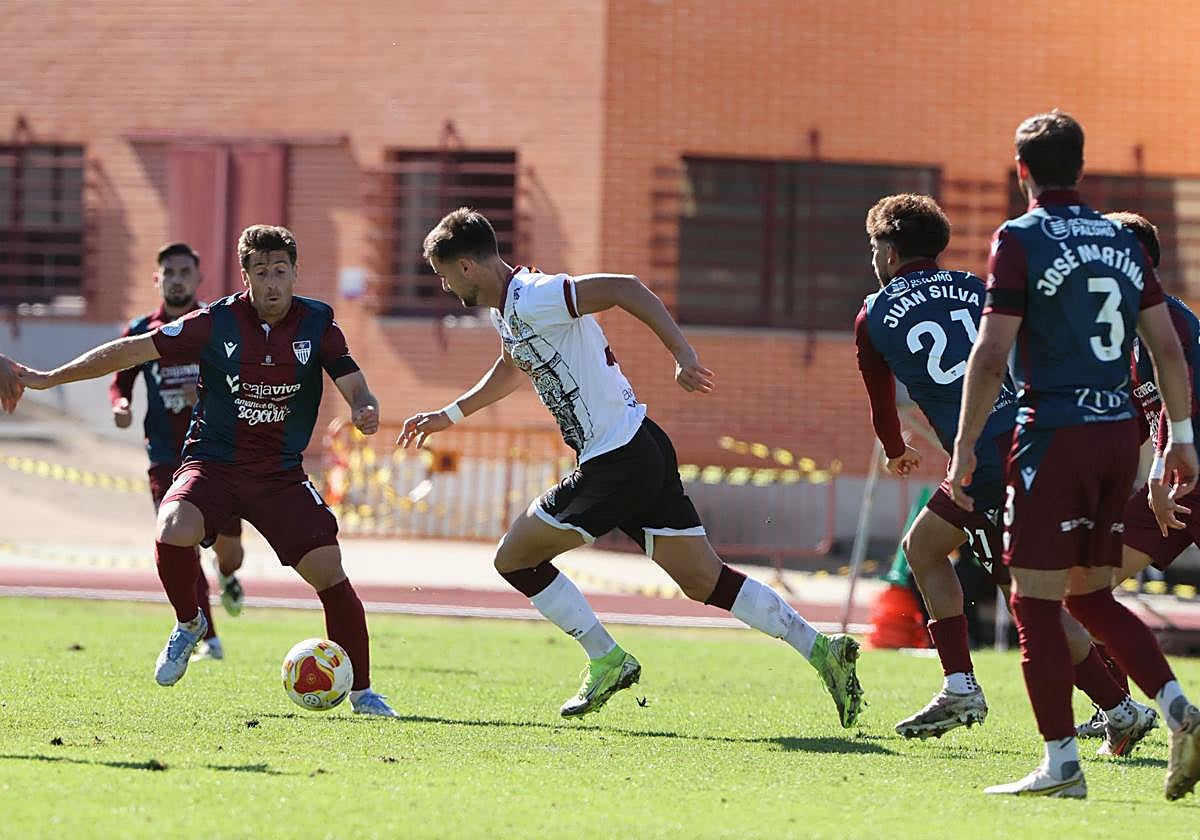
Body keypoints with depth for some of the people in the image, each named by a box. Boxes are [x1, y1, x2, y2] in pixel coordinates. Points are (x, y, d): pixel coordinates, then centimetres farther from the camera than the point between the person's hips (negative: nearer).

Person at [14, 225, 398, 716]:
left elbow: (356, 390, -4)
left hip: (281, 474, 1)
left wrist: (365, 412, -31)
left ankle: (361, 692, 4)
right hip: (212, 463, -1)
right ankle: (188, 625, 0)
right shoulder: (216, 323, -8)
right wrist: (49, 379, -4)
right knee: (173, 532, -31)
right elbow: (134, 350, -4)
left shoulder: (317, 325, -3)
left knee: (329, 571, -12)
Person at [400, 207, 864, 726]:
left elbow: (624, 288, -24)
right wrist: (448, 416, 43)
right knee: (705, 580, 7)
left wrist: (683, 356, -28)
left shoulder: (531, 300, -15)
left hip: (615, 464, -10)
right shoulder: (506, 309, 16)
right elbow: (512, 369, 39)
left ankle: (606, 659, 6)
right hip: (644, 449, 10)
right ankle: (819, 648, -1)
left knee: (514, 558, 2)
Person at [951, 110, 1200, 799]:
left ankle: (1062, 763, -4)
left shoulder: (1021, 240, -6)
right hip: (1120, 433, 6)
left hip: (1056, 433, -6)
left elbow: (992, 355, -10)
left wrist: (964, 449, -6)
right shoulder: (1124, 242, 12)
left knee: (1036, 603, 0)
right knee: (1092, 597, 17)